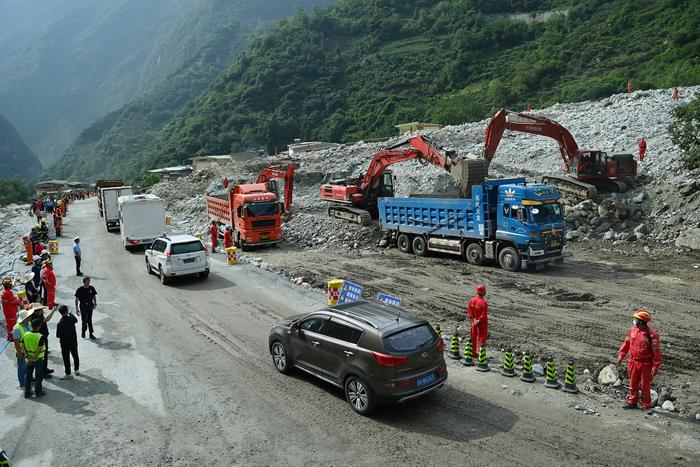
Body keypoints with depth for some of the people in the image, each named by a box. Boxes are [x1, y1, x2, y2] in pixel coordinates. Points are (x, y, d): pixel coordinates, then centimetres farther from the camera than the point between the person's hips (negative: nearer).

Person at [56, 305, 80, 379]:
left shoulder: (60, 323, -23)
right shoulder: (71, 319, -14)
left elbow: (58, 335, -18)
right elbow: (76, 320, 12)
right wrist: (71, 314, 27)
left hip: (65, 343, -4)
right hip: (73, 341, 4)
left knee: (66, 358, 8)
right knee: (75, 356, 21)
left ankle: (68, 374, 14)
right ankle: (77, 370, 36)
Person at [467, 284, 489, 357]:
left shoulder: (472, 300, -5)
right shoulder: (484, 302, -24)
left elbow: (469, 312, 0)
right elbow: (483, 315, -22)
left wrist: (472, 321, 3)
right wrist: (478, 322, -11)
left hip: (473, 323, 6)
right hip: (482, 324, -5)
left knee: (473, 338, 18)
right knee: (482, 339, 8)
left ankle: (473, 353, 29)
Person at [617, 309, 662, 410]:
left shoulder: (651, 335, -21)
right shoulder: (633, 330, -2)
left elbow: (656, 352, -17)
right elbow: (627, 343, 10)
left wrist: (656, 367, -17)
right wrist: (621, 356, 12)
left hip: (645, 364, -5)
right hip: (633, 362, 5)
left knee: (645, 386, 9)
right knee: (633, 384, 17)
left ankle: (646, 406, 25)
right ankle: (632, 402, 32)